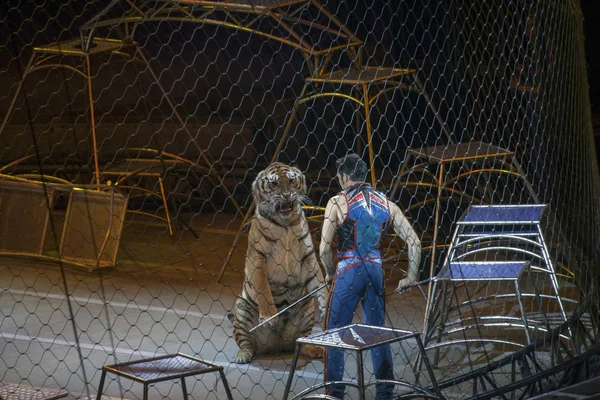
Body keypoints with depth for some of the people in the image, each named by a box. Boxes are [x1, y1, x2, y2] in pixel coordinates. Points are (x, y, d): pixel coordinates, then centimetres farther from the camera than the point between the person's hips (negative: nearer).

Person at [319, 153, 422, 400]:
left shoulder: (337, 202, -4)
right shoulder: (386, 203, 9)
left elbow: (324, 249, -9)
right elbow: (414, 242, 5)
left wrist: (330, 273, 9)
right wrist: (411, 277, 13)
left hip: (348, 272, -4)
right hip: (376, 271, 4)